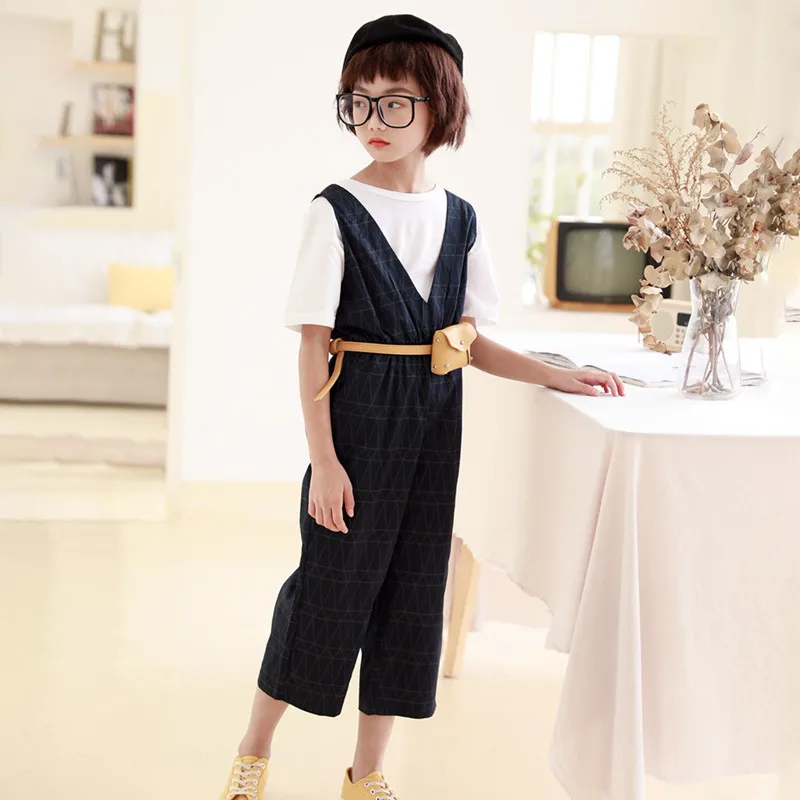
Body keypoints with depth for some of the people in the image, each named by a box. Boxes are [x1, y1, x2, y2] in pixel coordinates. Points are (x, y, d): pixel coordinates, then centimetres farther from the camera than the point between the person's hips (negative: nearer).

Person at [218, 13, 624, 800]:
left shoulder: (459, 219, 6)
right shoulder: (336, 211, -7)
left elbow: (468, 340, 12)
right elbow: (313, 346, -9)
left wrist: (555, 375, 4)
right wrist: (324, 460, -14)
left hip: (433, 426, 5)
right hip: (358, 418, -5)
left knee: (412, 588, 9)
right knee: (330, 586, 1)